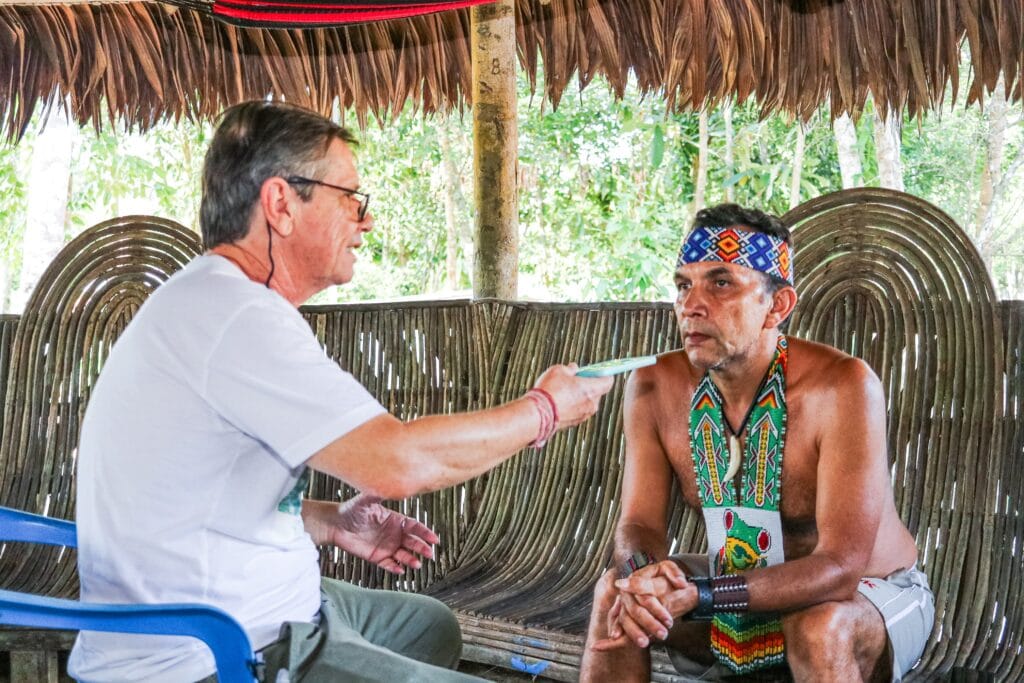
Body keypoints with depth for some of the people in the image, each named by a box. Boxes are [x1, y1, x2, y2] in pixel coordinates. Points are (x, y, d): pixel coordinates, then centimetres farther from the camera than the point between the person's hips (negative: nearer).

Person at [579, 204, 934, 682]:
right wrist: (641, 577, -34)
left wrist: (698, 595, -43)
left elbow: (840, 569, -31)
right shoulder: (655, 389, -13)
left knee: (821, 628, -35)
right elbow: (640, 523, -9)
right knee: (614, 592, -17)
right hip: (745, 592, 4)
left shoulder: (843, 388, -28)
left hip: (871, 593, -4)